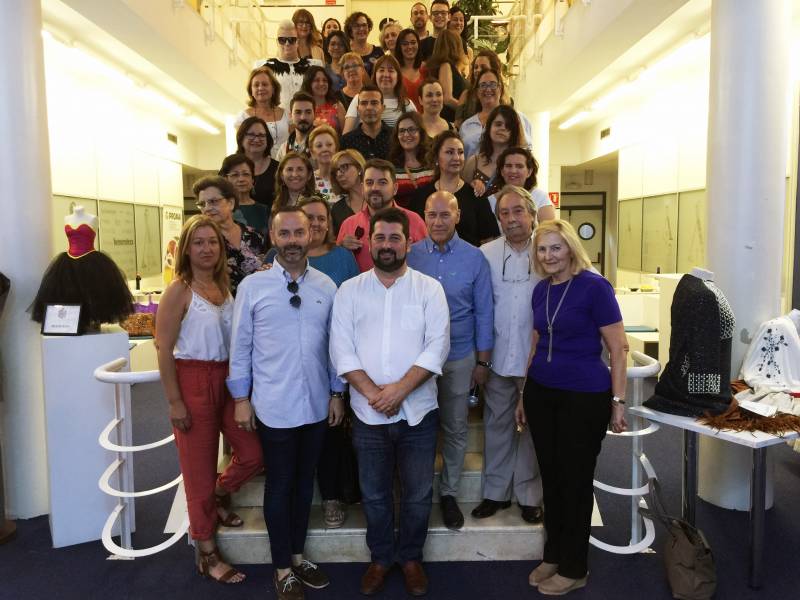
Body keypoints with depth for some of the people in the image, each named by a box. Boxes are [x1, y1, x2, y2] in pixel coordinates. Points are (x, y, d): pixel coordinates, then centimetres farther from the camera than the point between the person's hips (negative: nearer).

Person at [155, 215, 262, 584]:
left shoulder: (224, 287, 7)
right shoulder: (179, 290, -10)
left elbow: (235, 337, 10)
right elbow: (164, 349, -12)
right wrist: (174, 402, -14)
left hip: (227, 379, 6)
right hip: (193, 381, -6)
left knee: (253, 453, 4)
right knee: (200, 469, 6)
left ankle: (218, 497, 36)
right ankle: (207, 554, 23)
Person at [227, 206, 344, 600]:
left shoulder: (327, 286, 0)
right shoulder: (252, 286, -6)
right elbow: (240, 346, -2)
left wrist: (336, 393, 6)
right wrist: (241, 399, -2)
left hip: (316, 404, 3)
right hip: (273, 406, -3)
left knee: (305, 482, 17)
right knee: (279, 486, 11)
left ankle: (297, 556, 37)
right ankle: (282, 568, 29)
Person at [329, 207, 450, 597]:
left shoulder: (429, 288, -1)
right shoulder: (350, 290, 2)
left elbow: (437, 347, -10)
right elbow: (341, 349, -5)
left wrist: (400, 389, -18)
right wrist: (373, 393, -15)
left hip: (418, 412, 0)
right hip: (367, 414, 1)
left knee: (418, 494, 12)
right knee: (374, 494, 15)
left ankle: (410, 557, 36)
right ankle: (380, 557, 37)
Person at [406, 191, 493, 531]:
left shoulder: (474, 258, -3)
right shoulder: (410, 255, -3)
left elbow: (484, 312, 0)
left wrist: (482, 362, 0)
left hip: (459, 357, 0)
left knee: (455, 428, 11)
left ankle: (448, 493, 29)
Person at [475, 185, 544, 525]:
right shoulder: (485, 254, 1)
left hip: (537, 356, -1)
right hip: (498, 356, 2)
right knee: (497, 424, 12)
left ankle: (529, 494, 26)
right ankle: (495, 492, 27)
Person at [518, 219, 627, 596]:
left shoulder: (594, 286, -12)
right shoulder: (541, 290, 6)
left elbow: (618, 348, -11)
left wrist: (617, 401, -13)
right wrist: (524, 395, 17)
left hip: (585, 398, -5)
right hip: (542, 394, 6)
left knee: (575, 480, 7)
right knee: (550, 476, 15)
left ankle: (573, 569, 25)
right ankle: (553, 554, 33)